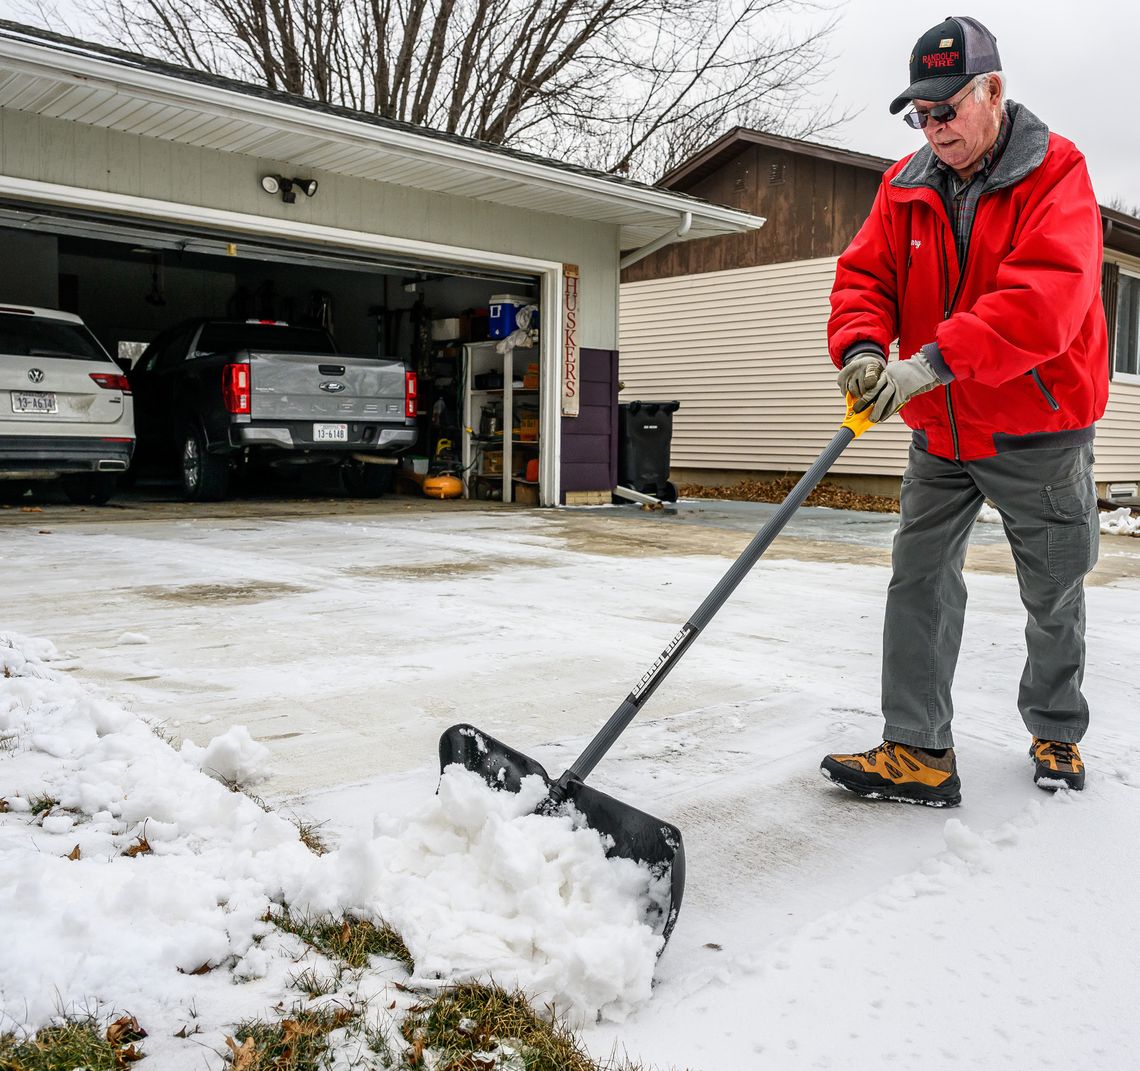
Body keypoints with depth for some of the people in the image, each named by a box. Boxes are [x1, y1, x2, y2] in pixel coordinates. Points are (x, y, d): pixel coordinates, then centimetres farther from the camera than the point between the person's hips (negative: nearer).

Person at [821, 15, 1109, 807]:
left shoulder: (1056, 172, -14)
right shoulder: (906, 186, 3)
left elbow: (1047, 296, -28)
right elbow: (866, 274, -2)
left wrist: (935, 360, -38)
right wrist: (861, 347, -25)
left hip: (1039, 430, -4)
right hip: (940, 433, 4)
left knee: (1055, 592, 11)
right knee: (919, 578, -2)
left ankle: (1057, 735, 33)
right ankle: (919, 753, 5)